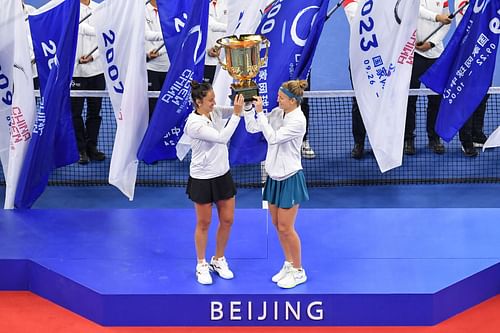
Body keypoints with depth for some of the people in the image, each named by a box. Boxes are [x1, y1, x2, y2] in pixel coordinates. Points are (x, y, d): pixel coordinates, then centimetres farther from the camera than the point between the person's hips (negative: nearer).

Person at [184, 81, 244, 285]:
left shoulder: (215, 113, -1)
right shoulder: (194, 123, -22)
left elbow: (240, 109, 7)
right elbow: (222, 137, -29)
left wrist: (243, 101, -15)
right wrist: (236, 114, -30)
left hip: (223, 175, 6)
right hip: (202, 180, -6)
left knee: (227, 220, 10)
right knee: (204, 224, 7)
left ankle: (219, 261, 29)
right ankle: (202, 265, 23)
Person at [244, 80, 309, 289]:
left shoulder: (298, 120, -21)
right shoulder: (277, 113, 1)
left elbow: (273, 137, -28)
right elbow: (252, 128, 3)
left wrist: (260, 112, -28)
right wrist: (248, 107, -10)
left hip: (290, 178, -8)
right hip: (275, 176, 8)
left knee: (285, 228, -1)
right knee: (277, 225, 15)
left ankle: (298, 272, 14)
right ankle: (289, 264, 31)